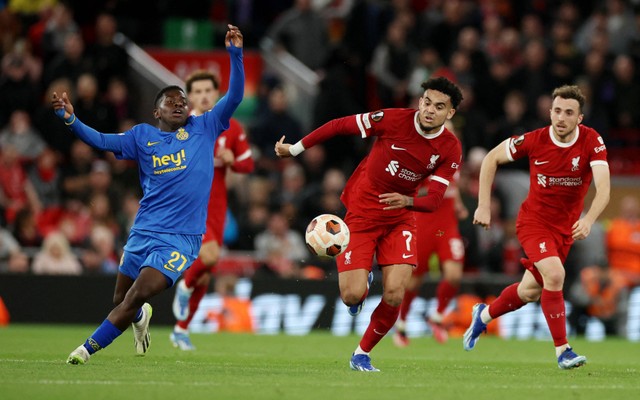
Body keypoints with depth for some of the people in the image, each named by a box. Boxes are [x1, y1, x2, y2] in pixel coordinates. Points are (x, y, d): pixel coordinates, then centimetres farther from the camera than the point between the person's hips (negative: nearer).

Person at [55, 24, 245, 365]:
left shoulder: (204, 129, 6)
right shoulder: (142, 136, 9)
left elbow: (234, 97, 0)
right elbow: (102, 141, 4)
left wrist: (235, 54, -10)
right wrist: (70, 120, -12)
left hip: (180, 238, -3)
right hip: (143, 232, 3)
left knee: (137, 296, -17)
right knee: (122, 301, 12)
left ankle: (88, 348, -7)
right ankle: (140, 317, 49)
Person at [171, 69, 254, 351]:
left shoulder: (231, 128, 4)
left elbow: (248, 164, 9)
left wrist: (232, 161, -12)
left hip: (215, 208, 4)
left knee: (204, 276, 8)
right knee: (210, 254, -27)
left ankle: (181, 329, 24)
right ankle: (185, 286, 5)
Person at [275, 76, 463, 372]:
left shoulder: (450, 150, -11)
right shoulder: (394, 119, -18)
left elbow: (434, 200, -14)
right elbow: (340, 126, -8)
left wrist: (407, 201, -36)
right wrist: (295, 149, -4)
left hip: (400, 218, 2)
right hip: (361, 212, -2)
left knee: (394, 295, -13)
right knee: (352, 296, -13)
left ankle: (362, 354, 12)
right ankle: (363, 283, 27)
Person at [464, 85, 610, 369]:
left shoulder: (592, 141, -17)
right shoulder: (534, 141, -17)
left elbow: (603, 188, -26)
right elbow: (491, 159, -2)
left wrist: (589, 219, -45)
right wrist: (483, 206, -8)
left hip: (566, 227, 3)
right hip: (533, 220, -3)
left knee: (530, 292, 13)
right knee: (555, 274, -26)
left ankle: (484, 314, 43)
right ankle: (562, 351, -19)